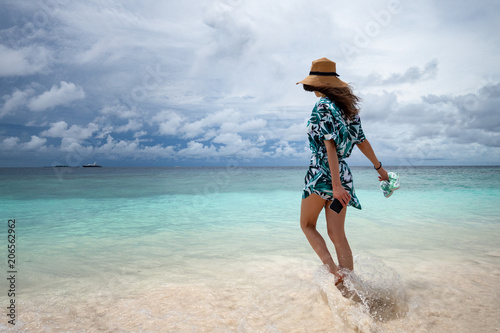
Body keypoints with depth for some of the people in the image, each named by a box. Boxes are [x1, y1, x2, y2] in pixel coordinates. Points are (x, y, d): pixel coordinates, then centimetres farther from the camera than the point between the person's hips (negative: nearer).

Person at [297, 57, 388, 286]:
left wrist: (336, 186, -21)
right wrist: (379, 167, 26)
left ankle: (333, 270, -3)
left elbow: (330, 146, -18)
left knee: (307, 225, 12)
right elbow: (362, 140, 16)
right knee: (337, 234, 9)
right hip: (343, 173, 7)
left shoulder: (322, 106, -10)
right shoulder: (348, 105, 12)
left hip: (321, 172, -7)